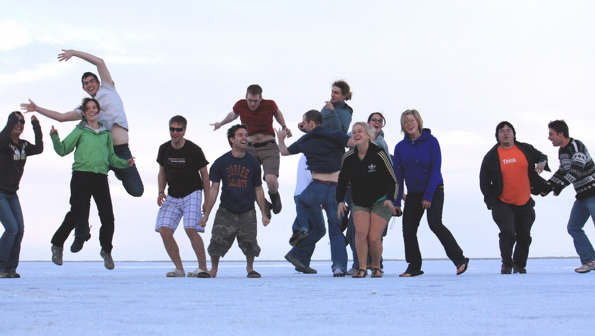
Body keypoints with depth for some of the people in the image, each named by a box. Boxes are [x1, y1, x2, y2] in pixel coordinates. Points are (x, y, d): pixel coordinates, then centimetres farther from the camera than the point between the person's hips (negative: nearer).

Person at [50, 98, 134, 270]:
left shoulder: (106, 133, 19)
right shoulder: (80, 131, 9)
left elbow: (111, 157, 22)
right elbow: (63, 150, 5)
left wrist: (125, 163, 6)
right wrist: (54, 137, -11)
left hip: (100, 176, 3)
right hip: (81, 175, -3)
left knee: (108, 216, -3)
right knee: (76, 213, -11)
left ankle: (106, 251, 16)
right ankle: (57, 245, 8)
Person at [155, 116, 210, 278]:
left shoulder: (194, 150, -10)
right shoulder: (164, 149, 2)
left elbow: (204, 174, -1)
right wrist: (161, 192, 1)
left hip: (192, 193, -5)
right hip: (172, 196, 5)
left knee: (191, 229, -22)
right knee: (164, 230, -9)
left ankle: (203, 268, -11)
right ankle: (179, 269, 3)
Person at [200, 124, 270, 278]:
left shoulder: (253, 163, 4)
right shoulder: (221, 162, 0)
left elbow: (258, 190, 9)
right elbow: (214, 189, 2)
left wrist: (264, 214, 6)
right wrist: (206, 215, -1)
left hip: (247, 213, 0)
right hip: (226, 212, 0)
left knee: (249, 243, -8)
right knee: (217, 242, -6)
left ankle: (250, 268, 18)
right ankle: (213, 269, 18)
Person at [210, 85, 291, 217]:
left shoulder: (269, 105, -9)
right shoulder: (240, 105, -5)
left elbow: (277, 113, 16)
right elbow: (233, 114, 21)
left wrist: (284, 127, 5)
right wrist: (221, 124, 30)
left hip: (268, 146, -3)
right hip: (249, 148, 3)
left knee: (271, 180, -24)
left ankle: (274, 196, 15)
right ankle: (264, 205, 21)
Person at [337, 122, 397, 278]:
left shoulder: (379, 155, -16)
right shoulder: (349, 157, -5)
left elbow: (393, 180, -12)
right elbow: (342, 181, 8)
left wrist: (390, 199, -26)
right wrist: (340, 201, -2)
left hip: (380, 202, -3)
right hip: (359, 202, 3)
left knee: (374, 238, -10)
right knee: (360, 232, -20)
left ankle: (376, 267, 16)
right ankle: (362, 268, -12)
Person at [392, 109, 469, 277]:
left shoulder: (431, 141, -8)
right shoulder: (400, 147, 2)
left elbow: (435, 170, -12)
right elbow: (398, 175, 2)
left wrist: (428, 196, -17)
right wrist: (396, 202, -3)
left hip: (434, 191, -5)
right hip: (413, 194, 5)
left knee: (435, 224, -21)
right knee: (408, 229, 1)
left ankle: (460, 259, -14)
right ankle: (414, 267, 14)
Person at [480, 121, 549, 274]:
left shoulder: (526, 149, 2)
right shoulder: (491, 156, -2)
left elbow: (541, 157, 19)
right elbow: (484, 181, 2)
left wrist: (542, 163, -5)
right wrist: (491, 200, -6)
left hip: (525, 203, 3)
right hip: (503, 204, -3)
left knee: (524, 236, 9)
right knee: (508, 233, -17)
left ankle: (519, 264, 28)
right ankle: (506, 264, 1)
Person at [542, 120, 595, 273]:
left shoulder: (576, 146, -16)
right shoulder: (562, 151, 12)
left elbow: (577, 168, -29)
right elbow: (563, 171, 23)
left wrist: (561, 185, -33)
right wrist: (548, 186, 16)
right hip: (582, 195, 10)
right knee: (574, 227, 6)